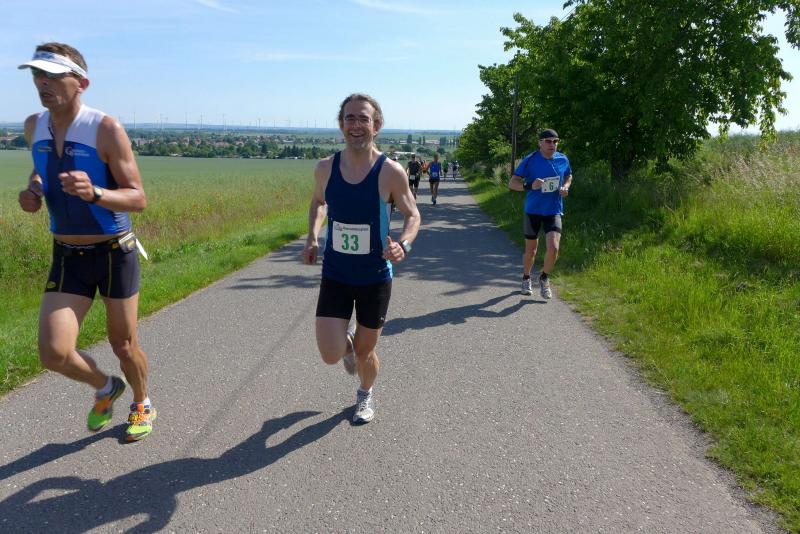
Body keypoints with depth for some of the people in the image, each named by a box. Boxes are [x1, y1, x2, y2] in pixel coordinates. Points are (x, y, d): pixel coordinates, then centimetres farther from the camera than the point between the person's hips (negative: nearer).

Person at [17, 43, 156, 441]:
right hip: (67, 258, 4)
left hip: (115, 254, -4)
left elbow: (138, 199, -17)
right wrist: (32, 190, 0)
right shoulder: (34, 126, 1)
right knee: (53, 353, -9)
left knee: (124, 345, 9)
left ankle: (142, 404, 40)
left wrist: (93, 194, -37)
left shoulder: (106, 129, -16)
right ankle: (106, 388, 24)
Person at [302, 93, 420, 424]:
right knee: (331, 355, -7)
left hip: (375, 278, -2)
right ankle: (348, 340, 33)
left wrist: (403, 245, -24)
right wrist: (312, 238, 1)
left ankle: (366, 395, 46)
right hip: (334, 276, 2)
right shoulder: (325, 168, -6)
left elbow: (412, 215, -3)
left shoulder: (391, 172, -15)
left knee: (365, 352, 12)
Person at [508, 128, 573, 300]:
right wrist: (529, 186, -27)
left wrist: (565, 187, -1)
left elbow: (568, 177, 22)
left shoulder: (563, 160, 1)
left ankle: (544, 278, 12)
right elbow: (512, 183, -9)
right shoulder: (530, 160, -9)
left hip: (554, 211, 1)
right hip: (532, 211, -1)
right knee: (531, 250, 10)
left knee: (553, 248, -15)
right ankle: (526, 279, 36)